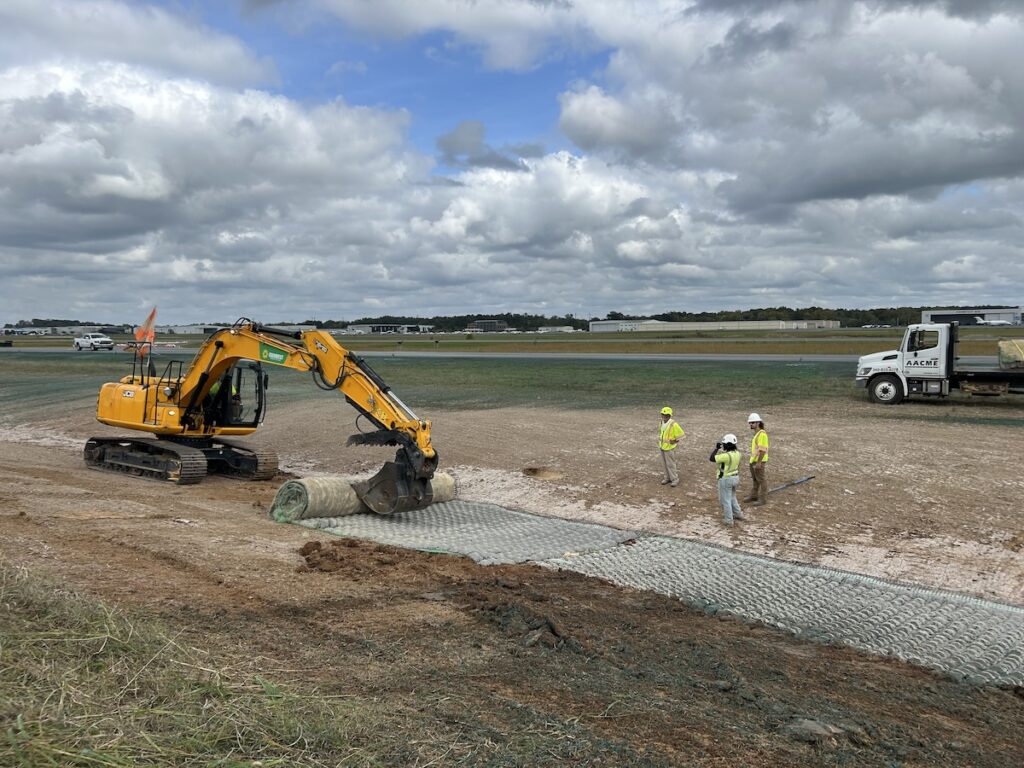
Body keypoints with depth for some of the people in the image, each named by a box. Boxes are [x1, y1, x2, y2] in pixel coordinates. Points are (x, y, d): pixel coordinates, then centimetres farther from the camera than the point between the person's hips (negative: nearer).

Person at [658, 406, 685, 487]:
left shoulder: (673, 424, -21)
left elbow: (681, 435, -15)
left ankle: (675, 479, 11)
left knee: (670, 464, -1)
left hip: (669, 447, -7)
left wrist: (675, 441, -12)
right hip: (662, 446, 7)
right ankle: (667, 478, 27)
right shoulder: (662, 423, 1)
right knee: (665, 464, 15)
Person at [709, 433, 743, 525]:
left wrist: (716, 448, -14)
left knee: (725, 500, 6)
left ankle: (728, 519, 13)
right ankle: (738, 514, 35)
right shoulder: (737, 453, -2)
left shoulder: (726, 456, -28)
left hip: (726, 479, -8)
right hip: (735, 477, 8)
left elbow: (711, 458, -25)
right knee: (732, 497, 26)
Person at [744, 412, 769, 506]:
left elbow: (762, 449, -23)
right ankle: (754, 496, 30)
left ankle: (762, 499, 7)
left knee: (762, 480, 0)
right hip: (754, 461, 10)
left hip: (760, 461, -10)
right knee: (755, 480, 19)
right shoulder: (756, 433, 11)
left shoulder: (762, 434, -19)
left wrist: (759, 462, -24)